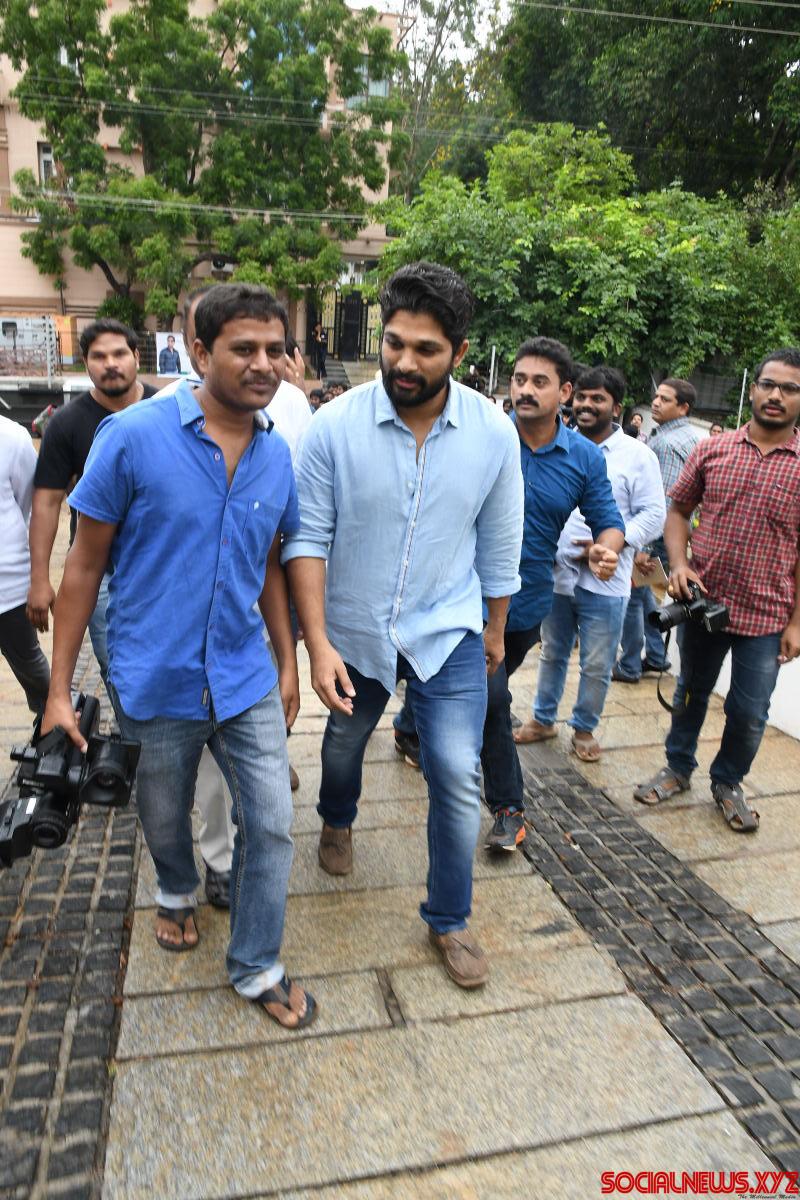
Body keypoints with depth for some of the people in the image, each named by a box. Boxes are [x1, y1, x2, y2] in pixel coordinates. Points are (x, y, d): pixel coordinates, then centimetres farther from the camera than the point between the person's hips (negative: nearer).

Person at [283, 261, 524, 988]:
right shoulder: (336, 425, -17)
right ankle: (338, 821, 59)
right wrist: (318, 643, -20)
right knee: (345, 742, 23)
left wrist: (495, 628, 10)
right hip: (354, 631, 1)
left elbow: (498, 542, 0)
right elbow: (308, 539, -14)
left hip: (449, 632, 0)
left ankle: (449, 920, 21)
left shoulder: (494, 433, -11)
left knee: (459, 777, -4)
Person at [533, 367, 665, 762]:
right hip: (555, 574, 3)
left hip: (604, 582, -3)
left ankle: (584, 728, 28)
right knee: (552, 653, 18)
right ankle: (543, 717, 36)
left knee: (597, 666, 7)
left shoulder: (638, 456, -4)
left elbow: (653, 515, -6)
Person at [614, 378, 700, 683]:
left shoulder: (667, 442, -19)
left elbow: (665, 501, -26)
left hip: (656, 533, -10)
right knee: (643, 590, 20)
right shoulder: (692, 436, 11)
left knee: (632, 595, 0)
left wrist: (645, 548, -26)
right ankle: (656, 657, 27)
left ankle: (629, 666, 11)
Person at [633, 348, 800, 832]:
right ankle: (678, 768, 40)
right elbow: (678, 510, 8)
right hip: (703, 604, 1)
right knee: (691, 692, 19)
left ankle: (728, 783, 35)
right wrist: (679, 563, -9)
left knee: (749, 713, 9)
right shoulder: (712, 450, -1)